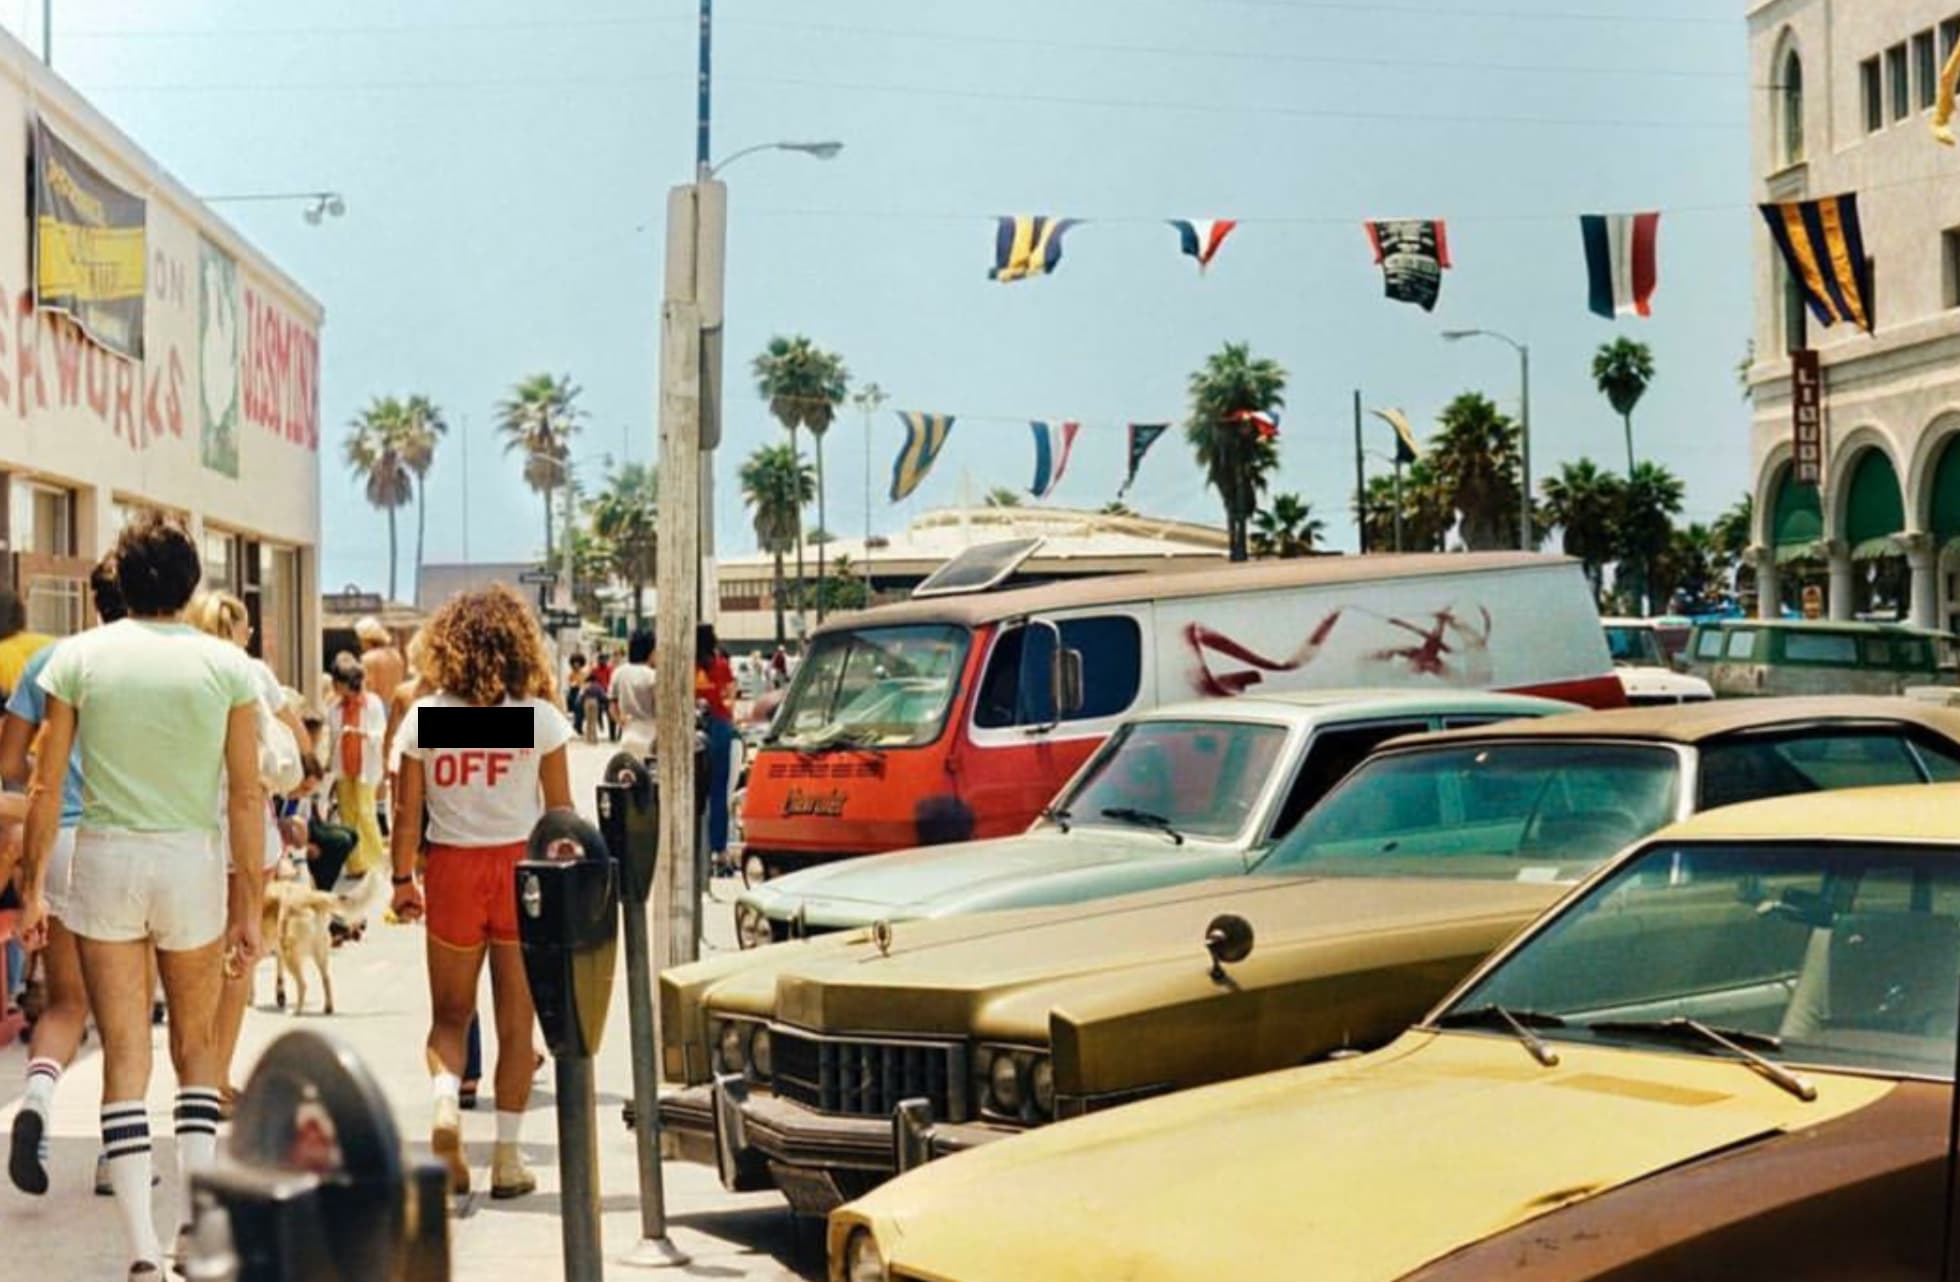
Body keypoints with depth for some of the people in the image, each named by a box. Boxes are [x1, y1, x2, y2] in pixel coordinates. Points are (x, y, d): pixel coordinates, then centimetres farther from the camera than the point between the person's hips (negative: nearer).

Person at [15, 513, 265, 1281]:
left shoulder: (79, 658, -1)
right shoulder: (226, 665, -2)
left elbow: (45, 786, -1)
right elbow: (246, 796, -3)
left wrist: (32, 886, 7)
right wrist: (249, 906, 3)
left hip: (103, 858, 0)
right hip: (193, 859, 0)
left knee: (124, 1054, 4)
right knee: (196, 1045, 17)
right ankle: (200, 1214, 9)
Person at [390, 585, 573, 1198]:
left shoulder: (425, 717, -1)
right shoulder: (538, 716, -3)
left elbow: (408, 811, 0)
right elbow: (561, 813, -1)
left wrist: (402, 879, 10)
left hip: (451, 869, 1)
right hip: (521, 867, -1)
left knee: (450, 1015, 15)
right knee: (516, 1021, 8)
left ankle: (445, 1100, -13)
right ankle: (508, 1157, 10)